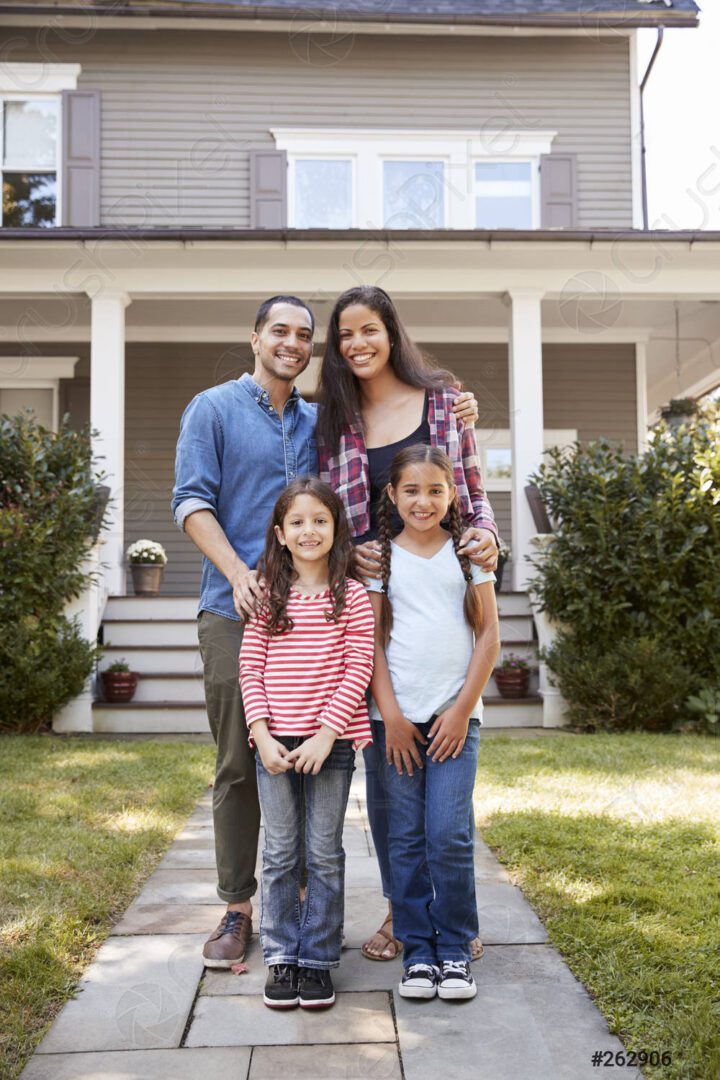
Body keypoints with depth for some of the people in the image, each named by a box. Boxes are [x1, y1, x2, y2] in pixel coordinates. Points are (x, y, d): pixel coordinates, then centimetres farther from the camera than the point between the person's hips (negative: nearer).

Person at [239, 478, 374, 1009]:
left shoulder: (351, 595, -2)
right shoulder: (268, 598, 3)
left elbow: (358, 670, -7)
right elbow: (251, 670, 1)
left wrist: (325, 734, -14)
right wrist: (263, 735, -9)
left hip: (331, 742, -1)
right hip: (275, 744, 2)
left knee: (325, 855, 8)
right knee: (280, 855, 10)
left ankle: (318, 959, 21)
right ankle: (281, 959, 23)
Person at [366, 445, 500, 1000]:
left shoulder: (468, 552, 5)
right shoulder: (380, 557, 5)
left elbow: (489, 634, 3)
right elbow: (371, 640, 3)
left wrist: (461, 709, -3)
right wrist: (390, 715, -4)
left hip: (456, 714, -1)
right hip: (398, 716, 1)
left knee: (449, 835, -6)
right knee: (406, 839, 4)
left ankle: (456, 949, 12)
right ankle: (418, 950, 18)